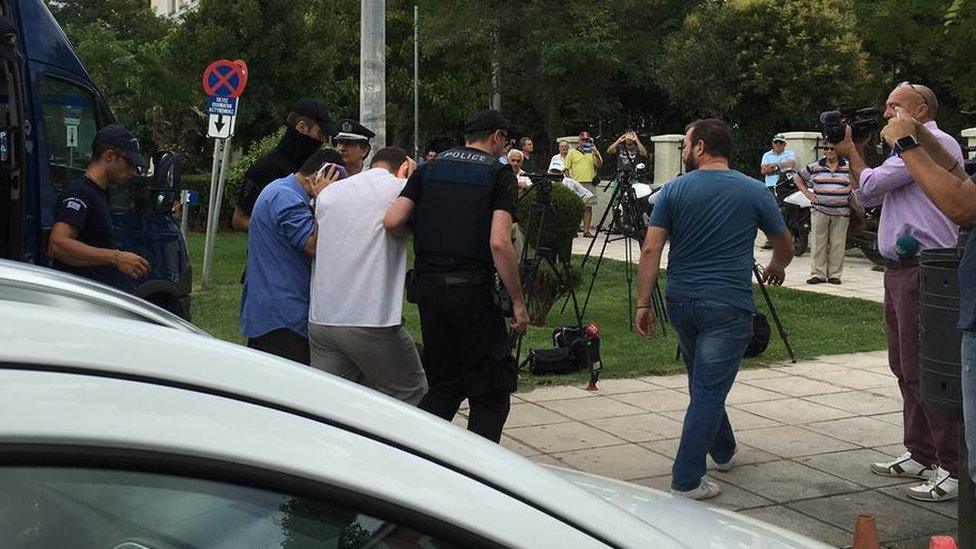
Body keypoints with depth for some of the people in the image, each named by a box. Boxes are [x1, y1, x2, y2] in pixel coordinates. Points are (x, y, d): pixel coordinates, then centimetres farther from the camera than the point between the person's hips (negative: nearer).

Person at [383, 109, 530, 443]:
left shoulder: (430, 168, 11)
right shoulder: (499, 174, -2)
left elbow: (392, 222, -1)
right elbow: (499, 243, -15)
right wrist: (518, 302, -10)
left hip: (429, 287, 5)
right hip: (474, 290, -5)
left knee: (444, 385, 18)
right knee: (490, 390, 7)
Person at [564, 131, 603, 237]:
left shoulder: (593, 152, 14)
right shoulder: (572, 153, 9)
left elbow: (599, 165, 3)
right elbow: (566, 168, 7)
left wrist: (596, 154, -10)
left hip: (589, 183, 1)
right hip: (576, 183, -1)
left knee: (588, 207, -2)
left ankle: (586, 230, 0)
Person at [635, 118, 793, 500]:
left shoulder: (674, 190, 0)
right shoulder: (754, 192, 1)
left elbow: (651, 250, -7)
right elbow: (785, 246, 14)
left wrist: (643, 304, -3)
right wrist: (777, 268, 35)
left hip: (681, 302, 3)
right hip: (728, 305, -3)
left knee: (704, 383, 22)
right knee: (709, 390, -3)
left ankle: (723, 451, 40)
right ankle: (686, 480, -6)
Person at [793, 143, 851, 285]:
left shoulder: (848, 167, 5)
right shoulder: (814, 167, 6)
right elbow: (798, 179, 18)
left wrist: (850, 197, 6)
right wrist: (807, 193, 6)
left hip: (841, 212, 0)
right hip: (819, 210, 0)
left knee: (837, 245, 2)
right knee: (818, 243, 0)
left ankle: (835, 274, 9)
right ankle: (818, 273, 5)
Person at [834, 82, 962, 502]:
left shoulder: (936, 142, -10)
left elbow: (871, 185, -13)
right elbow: (866, 197, 23)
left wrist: (850, 151, 4)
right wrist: (855, 153, 14)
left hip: (924, 270, -10)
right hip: (900, 269, 10)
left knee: (924, 371, -10)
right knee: (905, 368, 15)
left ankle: (954, 469, -6)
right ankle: (921, 455, 25)